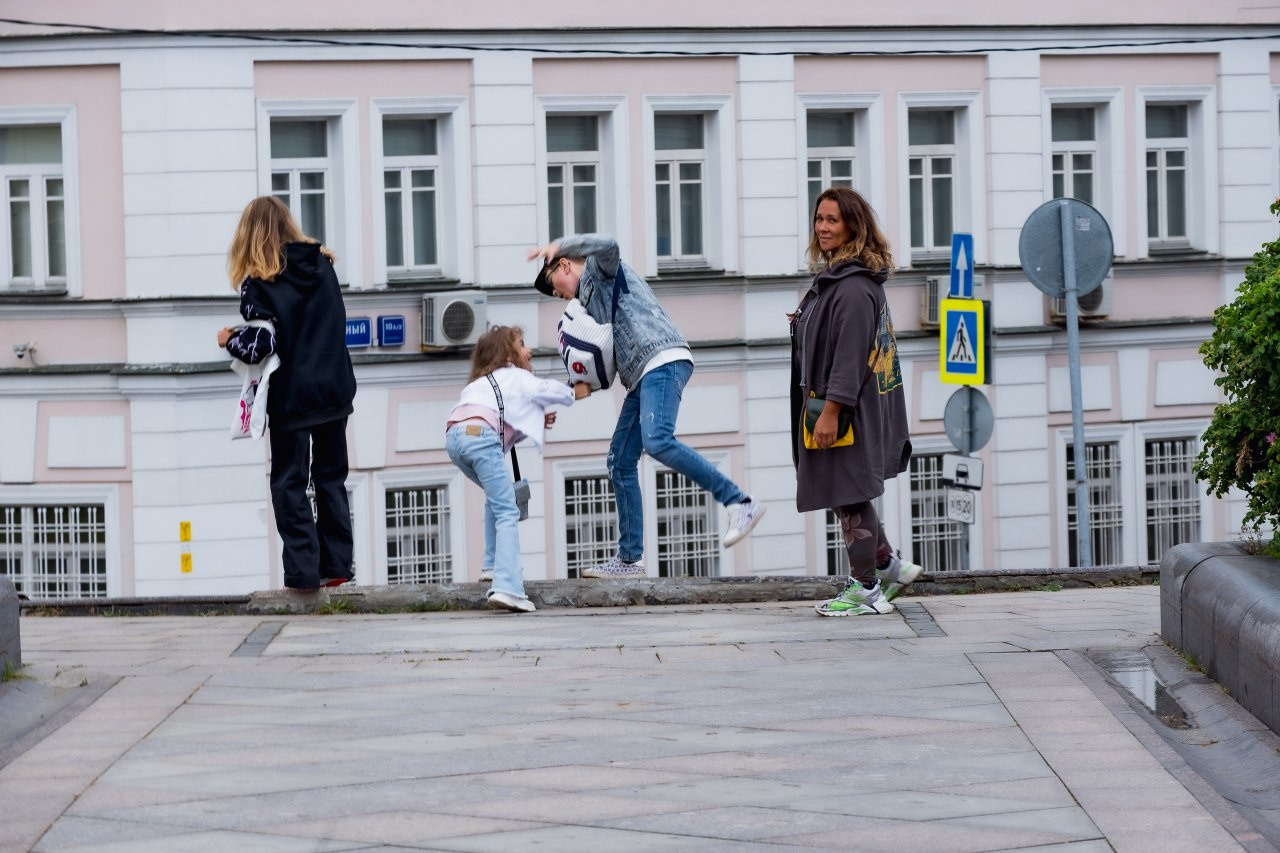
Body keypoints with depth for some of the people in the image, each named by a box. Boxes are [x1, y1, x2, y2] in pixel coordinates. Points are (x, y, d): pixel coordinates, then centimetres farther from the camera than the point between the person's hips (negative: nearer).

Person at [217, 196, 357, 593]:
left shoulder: (259, 283, -12)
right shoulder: (323, 266, 3)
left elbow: (259, 345, -16)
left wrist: (230, 339, 3)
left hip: (291, 397, -5)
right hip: (334, 390, 5)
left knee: (289, 484, 4)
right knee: (331, 478, 14)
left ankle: (303, 571, 0)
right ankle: (336, 564, 13)